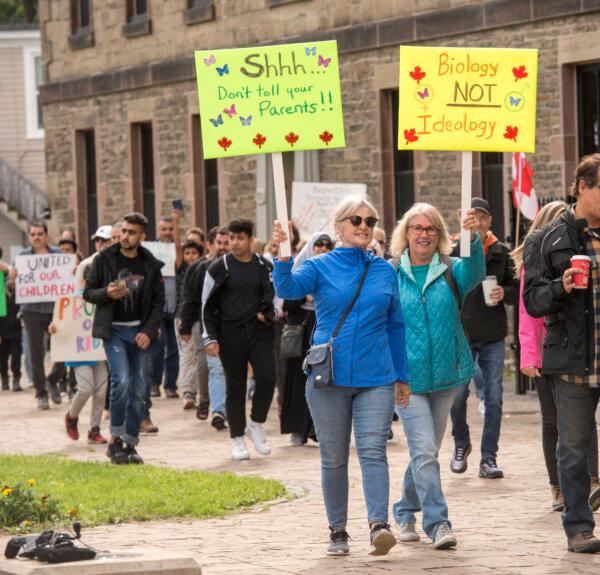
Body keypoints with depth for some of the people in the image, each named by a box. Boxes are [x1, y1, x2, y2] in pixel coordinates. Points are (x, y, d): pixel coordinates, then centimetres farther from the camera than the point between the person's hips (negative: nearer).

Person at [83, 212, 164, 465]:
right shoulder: (105, 259, 0)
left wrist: (149, 331, -6)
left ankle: (130, 444, 11)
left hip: (142, 332, 3)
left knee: (138, 390, 2)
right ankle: (115, 439, -7)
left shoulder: (151, 265, 5)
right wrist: (106, 293, -16)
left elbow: (159, 302, 7)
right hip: (115, 330, -3)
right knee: (121, 380, -19)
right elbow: (88, 292, 4)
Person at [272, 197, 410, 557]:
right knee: (334, 458, 5)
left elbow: (395, 325, 16)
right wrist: (283, 256, -36)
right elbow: (288, 288, -16)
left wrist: (402, 376, 16)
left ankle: (379, 525, -24)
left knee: (373, 451, -13)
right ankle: (338, 532, 13)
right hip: (328, 377, -1)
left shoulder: (385, 271, 10)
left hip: (376, 378, 1)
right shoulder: (321, 266, 3)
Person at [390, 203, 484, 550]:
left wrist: (472, 237, -39)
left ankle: (406, 512, 32)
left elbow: (476, 271, -21)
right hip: (406, 377, -3)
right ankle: (438, 523, -14)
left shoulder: (451, 271, 2)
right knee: (425, 451, -13)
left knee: (427, 453, 14)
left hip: (444, 376, 3)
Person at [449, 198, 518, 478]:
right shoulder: (452, 250, -2)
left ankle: (488, 457, 8)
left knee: (494, 399, 1)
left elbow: (516, 289, 12)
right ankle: (461, 443, 25)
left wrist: (504, 293, -9)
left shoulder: (501, 252, 7)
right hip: (461, 334, -2)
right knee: (457, 395, -1)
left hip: (493, 337, 2)